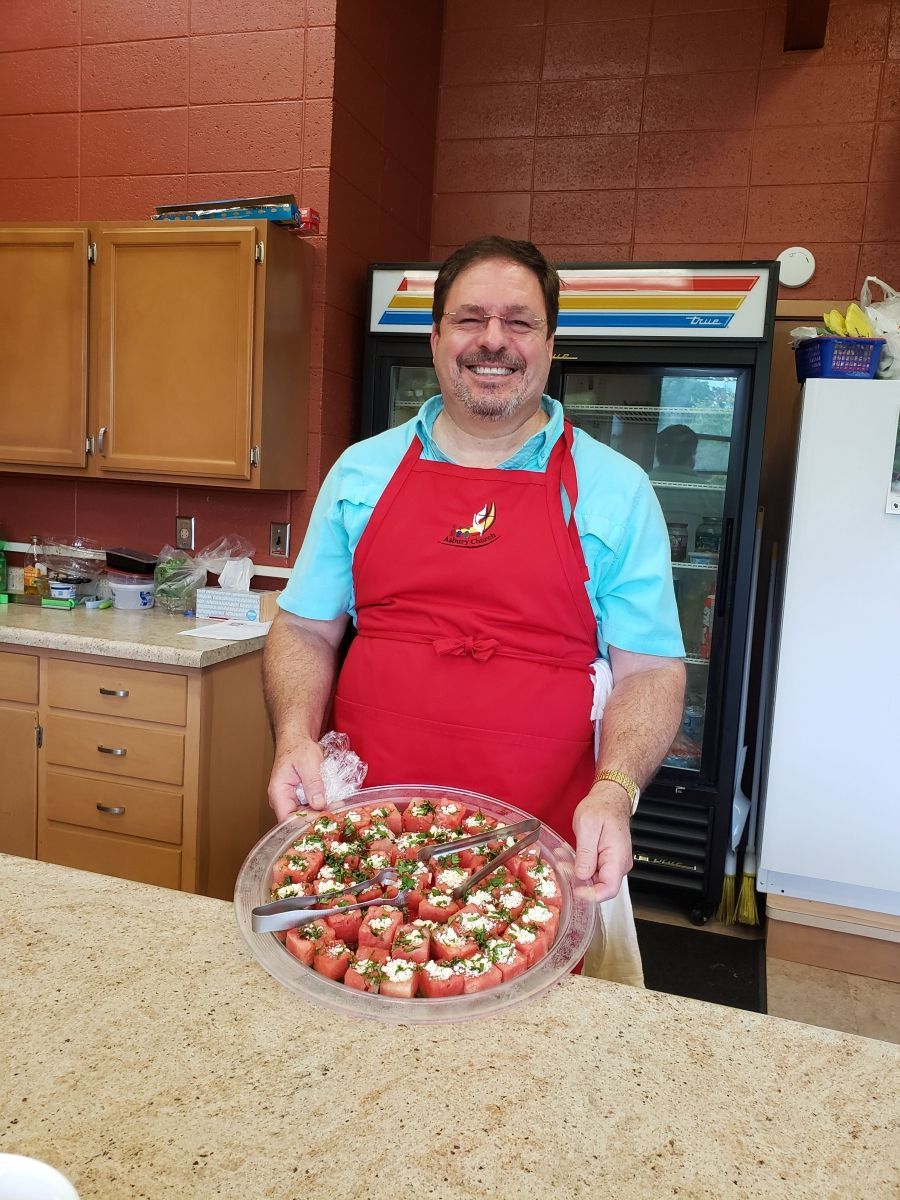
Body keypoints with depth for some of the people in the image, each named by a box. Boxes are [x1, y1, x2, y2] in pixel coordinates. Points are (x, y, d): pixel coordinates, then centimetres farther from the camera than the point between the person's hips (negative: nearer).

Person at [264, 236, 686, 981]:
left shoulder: (614, 488, 0)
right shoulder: (362, 470, 6)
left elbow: (648, 668, 0)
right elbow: (306, 630, 10)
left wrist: (615, 791, -17)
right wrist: (295, 737, -8)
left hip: (540, 857, -1)